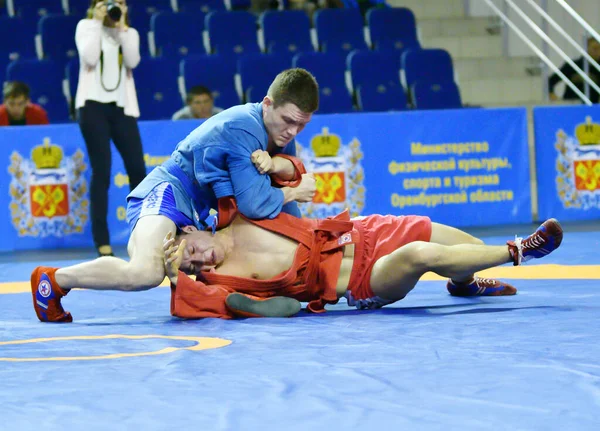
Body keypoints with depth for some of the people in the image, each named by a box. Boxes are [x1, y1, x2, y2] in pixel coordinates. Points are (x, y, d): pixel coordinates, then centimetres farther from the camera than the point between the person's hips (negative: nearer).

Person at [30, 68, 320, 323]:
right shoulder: (243, 129, -23)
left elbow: (295, 170, 0)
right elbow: (254, 203, -25)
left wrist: (277, 165, -19)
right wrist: (292, 193, -11)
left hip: (193, 212, 10)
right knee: (146, 273, -36)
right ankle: (53, 279, -18)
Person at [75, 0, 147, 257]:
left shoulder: (129, 33, 14)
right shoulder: (86, 26, 6)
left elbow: (132, 61, -5)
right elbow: (89, 58, -11)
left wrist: (121, 26, -6)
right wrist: (98, 22, -7)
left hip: (121, 107, 3)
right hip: (93, 104, -3)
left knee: (137, 169, -2)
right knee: (102, 171, -7)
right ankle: (102, 241, -5)